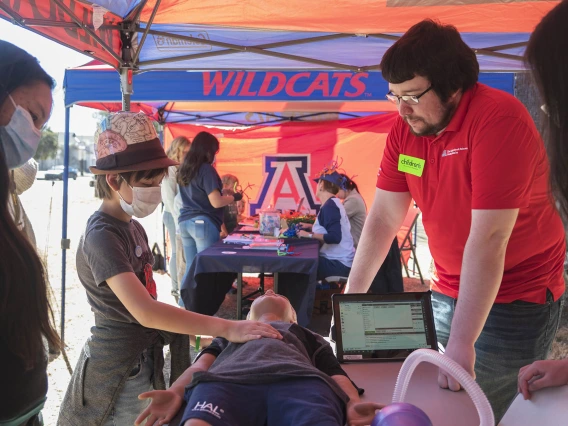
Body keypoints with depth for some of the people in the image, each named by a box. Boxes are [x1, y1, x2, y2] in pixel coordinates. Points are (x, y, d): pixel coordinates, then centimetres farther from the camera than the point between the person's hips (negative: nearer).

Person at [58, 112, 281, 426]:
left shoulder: (132, 226, 7)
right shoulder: (102, 235, -23)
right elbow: (145, 311, -34)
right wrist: (227, 329, -34)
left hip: (145, 357, 9)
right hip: (120, 367, -9)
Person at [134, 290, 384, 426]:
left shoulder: (312, 338, 44)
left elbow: (337, 376, 23)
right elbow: (200, 365, 25)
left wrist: (353, 404, -4)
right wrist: (175, 393, 0)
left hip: (300, 378, 0)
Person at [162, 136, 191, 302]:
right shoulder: (170, 169, -11)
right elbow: (169, 198, -15)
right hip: (173, 215, -7)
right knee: (177, 251, -3)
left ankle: (181, 285, 19)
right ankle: (176, 288, 6)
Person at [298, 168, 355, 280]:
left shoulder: (329, 206, -18)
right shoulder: (333, 203, 10)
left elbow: (335, 237, -26)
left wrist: (309, 235, -20)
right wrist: (311, 227, 17)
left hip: (338, 262, -9)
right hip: (338, 259, 9)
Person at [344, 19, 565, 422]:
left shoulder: (497, 118, -24)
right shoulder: (406, 127, -4)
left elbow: (488, 239, -29)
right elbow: (383, 219, -3)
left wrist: (462, 342, -29)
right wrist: (350, 298, -6)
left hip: (513, 301, -6)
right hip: (447, 293, 6)